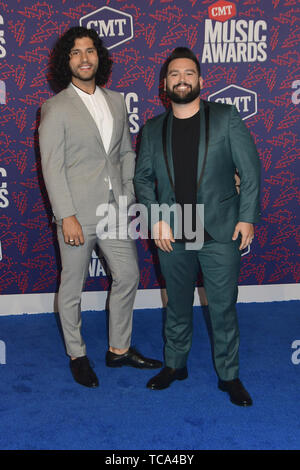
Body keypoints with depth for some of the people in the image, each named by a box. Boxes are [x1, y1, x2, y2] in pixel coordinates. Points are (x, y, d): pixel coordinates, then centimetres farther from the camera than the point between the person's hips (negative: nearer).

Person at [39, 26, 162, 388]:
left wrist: (129, 199, 7)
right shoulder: (56, 108, -7)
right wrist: (67, 216, -17)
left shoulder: (116, 101, 10)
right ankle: (76, 355, 27)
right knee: (72, 287, 8)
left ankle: (119, 349, 29)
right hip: (78, 214, -5)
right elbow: (52, 168, -12)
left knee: (128, 276, 11)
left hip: (114, 211, 6)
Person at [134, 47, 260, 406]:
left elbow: (250, 171, -2)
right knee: (177, 306, 16)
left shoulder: (226, 117, -1)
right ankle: (175, 364, 34)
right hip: (171, 236, 3)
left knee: (223, 308, 6)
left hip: (220, 234, -2)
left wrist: (247, 217, -8)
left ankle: (229, 375, 23)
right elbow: (142, 178, 8)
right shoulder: (153, 129, 7)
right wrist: (155, 219, -4)